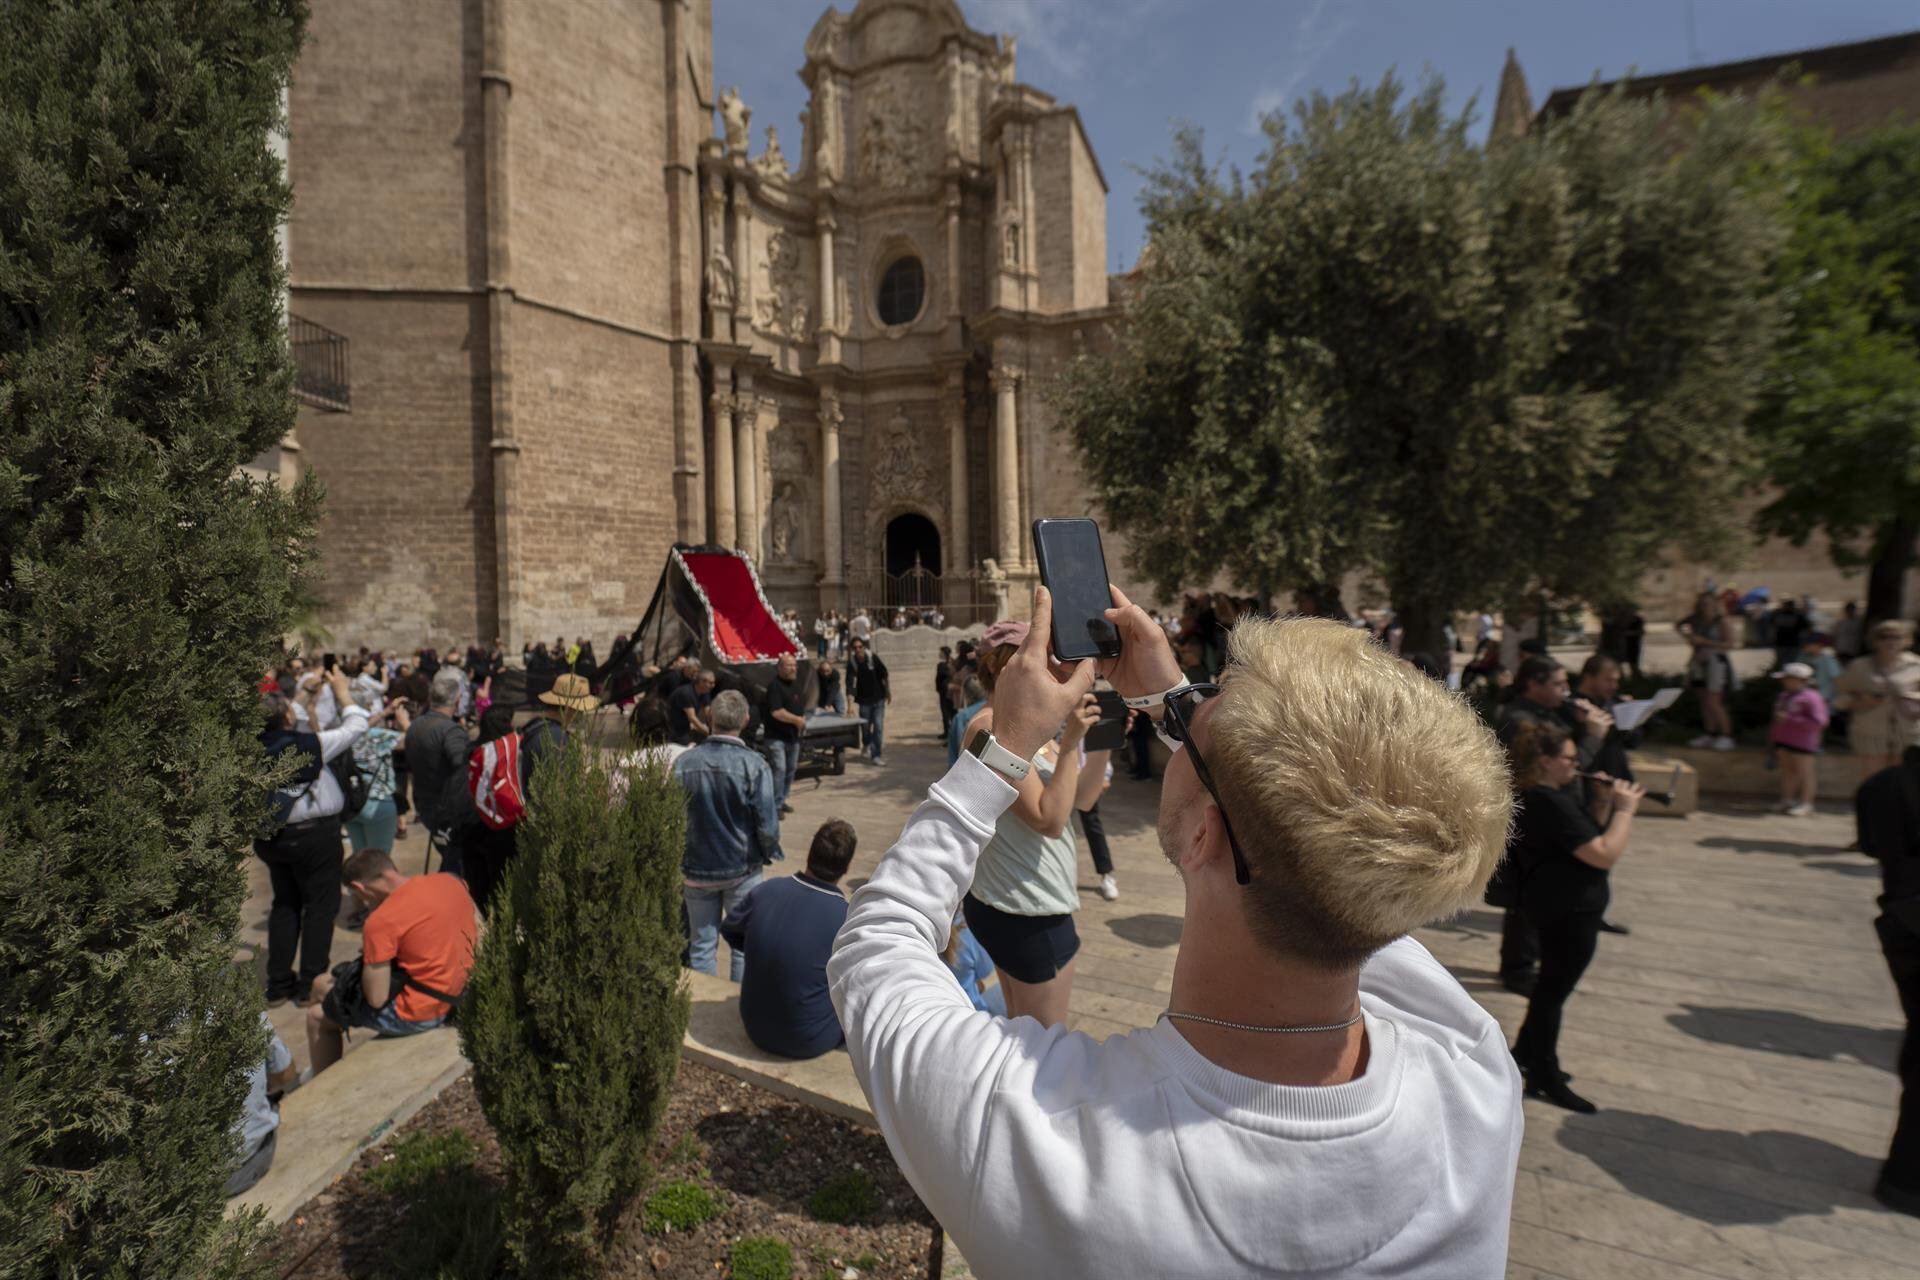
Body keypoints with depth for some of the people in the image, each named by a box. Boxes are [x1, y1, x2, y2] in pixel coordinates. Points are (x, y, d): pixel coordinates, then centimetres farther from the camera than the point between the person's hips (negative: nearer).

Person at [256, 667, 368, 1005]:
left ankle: (278, 983, 24)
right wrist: (342, 690, 6)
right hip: (314, 834, -6)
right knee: (320, 905, 6)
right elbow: (356, 726, -6)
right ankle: (310, 983, 9)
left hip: (271, 836, 6)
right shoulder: (311, 744, -17)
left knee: (284, 904, 19)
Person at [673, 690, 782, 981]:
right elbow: (767, 824, -17)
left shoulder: (684, 763, -9)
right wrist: (770, 853, 3)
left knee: (701, 945, 16)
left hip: (697, 869, 3)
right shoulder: (754, 765, -17)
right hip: (742, 869, -2)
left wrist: (680, 855, 14)